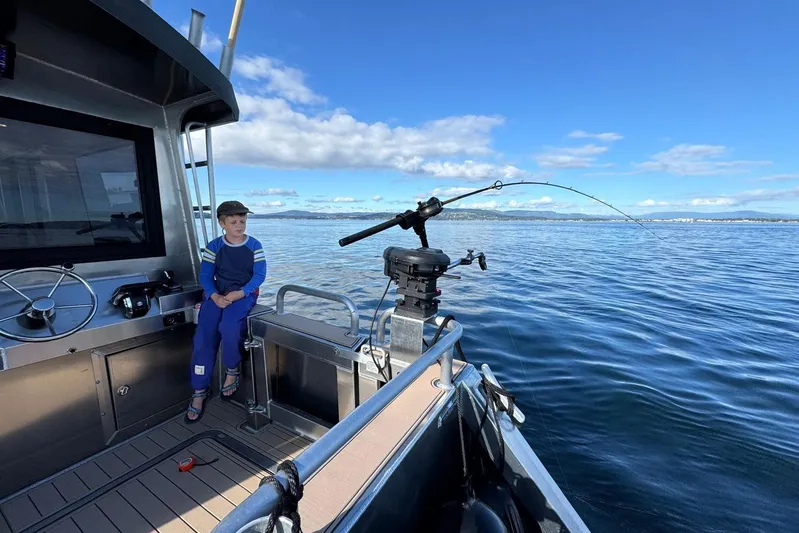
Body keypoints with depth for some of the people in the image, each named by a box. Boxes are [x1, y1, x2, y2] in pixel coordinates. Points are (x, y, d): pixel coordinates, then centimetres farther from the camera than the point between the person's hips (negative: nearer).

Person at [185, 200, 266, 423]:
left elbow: (259, 275, -6)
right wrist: (215, 297, -17)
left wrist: (238, 294, -18)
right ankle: (200, 391, 4)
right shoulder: (214, 246, 4)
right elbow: (205, 276, 2)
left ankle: (232, 370, -2)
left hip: (245, 294, -2)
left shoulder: (254, 245, -2)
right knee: (203, 336, -14)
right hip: (217, 294, 3)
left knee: (228, 326, -31)